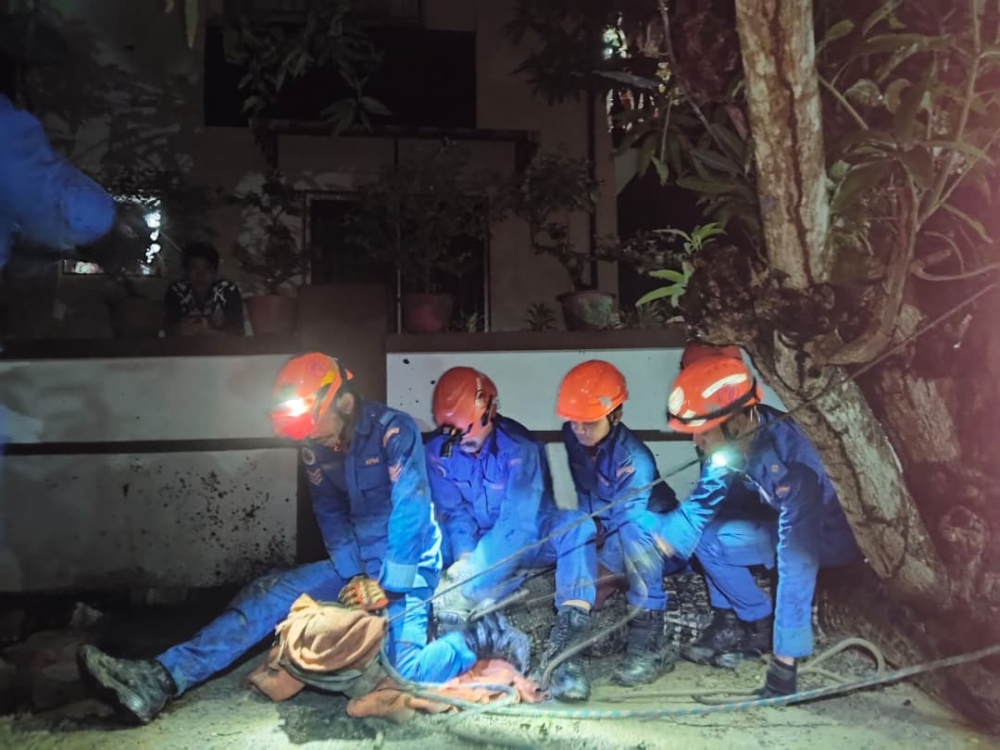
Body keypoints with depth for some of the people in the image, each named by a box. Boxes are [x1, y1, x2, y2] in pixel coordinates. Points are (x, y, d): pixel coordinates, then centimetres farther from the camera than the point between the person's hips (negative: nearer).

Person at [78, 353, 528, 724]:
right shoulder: (316, 448, 1)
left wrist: (387, 586, -19)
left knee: (406, 670, -24)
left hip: (406, 565, -6)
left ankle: (486, 638, -2)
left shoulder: (394, 431, -21)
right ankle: (162, 679, -11)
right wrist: (354, 575, -12)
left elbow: (410, 516, -23)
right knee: (268, 594, -8)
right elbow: (332, 518, 1)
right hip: (359, 563, 7)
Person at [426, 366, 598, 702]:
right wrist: (465, 556, -31)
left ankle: (564, 642, -42)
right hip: (479, 548, 3)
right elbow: (454, 512, -10)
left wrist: (468, 574, -39)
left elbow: (519, 521, -31)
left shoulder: (519, 447, -23)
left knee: (576, 525, -33)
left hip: (526, 543, -3)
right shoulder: (438, 451, -9)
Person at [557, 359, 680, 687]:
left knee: (632, 531, -38)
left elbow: (624, 520, -34)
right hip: (609, 533, 6)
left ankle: (648, 643, -30)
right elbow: (585, 494, 0)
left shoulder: (633, 459, -31)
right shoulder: (572, 436, -11)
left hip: (654, 529, -6)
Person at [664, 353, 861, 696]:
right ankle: (757, 625, 5)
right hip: (790, 522, 6)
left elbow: (794, 568, -39)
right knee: (706, 535, -6)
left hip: (831, 538, -6)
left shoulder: (789, 464, -38)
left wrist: (784, 663, -36)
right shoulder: (739, 438, -18)